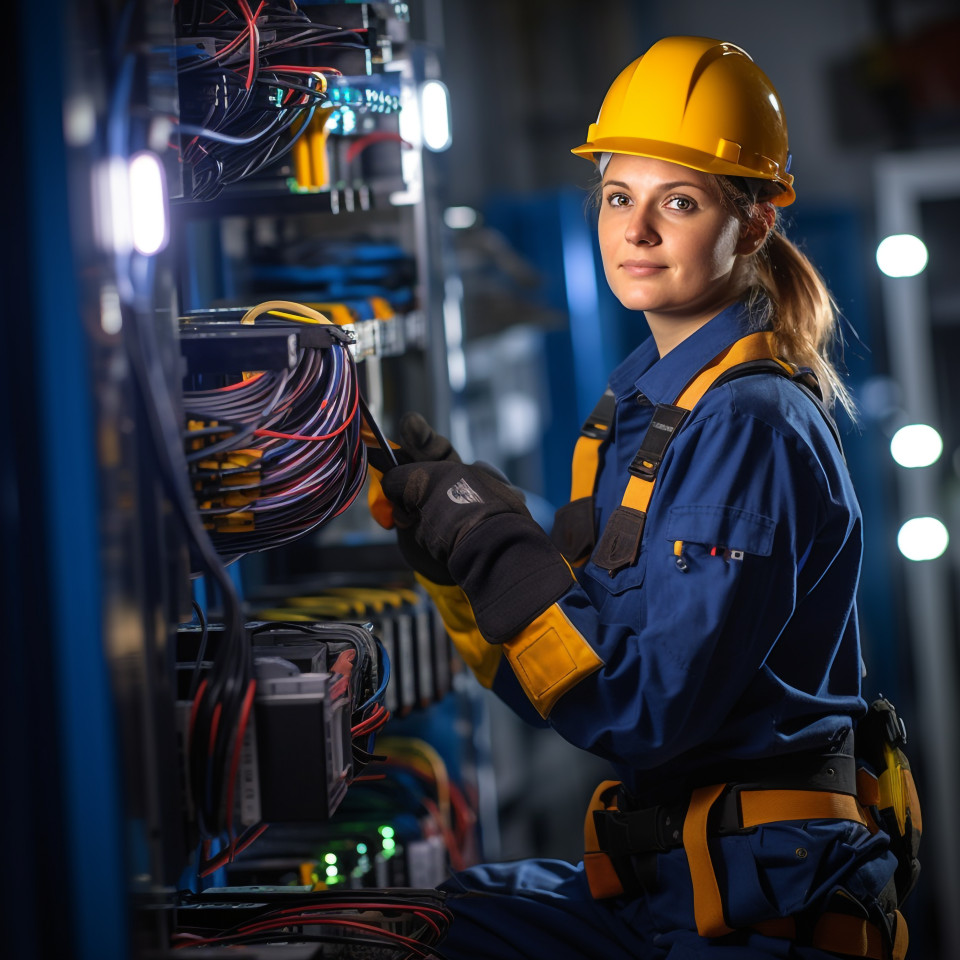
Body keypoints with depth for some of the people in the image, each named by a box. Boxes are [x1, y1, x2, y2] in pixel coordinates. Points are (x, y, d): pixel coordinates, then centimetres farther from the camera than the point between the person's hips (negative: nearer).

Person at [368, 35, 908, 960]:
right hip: (652, 881, 8)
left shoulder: (751, 425, -16)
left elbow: (649, 707, -22)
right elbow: (558, 658, 12)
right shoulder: (643, 399, 10)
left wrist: (493, 543, -16)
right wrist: (442, 539, 0)